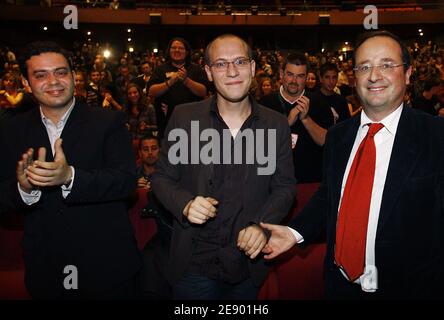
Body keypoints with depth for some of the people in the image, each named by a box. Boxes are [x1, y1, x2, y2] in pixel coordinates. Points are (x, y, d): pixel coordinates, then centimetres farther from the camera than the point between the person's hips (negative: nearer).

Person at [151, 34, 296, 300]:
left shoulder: (276, 124, -1)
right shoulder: (184, 117, -4)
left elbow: (285, 186, 3)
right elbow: (162, 178, 1)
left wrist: (261, 225, -13)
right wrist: (185, 205, -18)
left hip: (249, 260, 1)